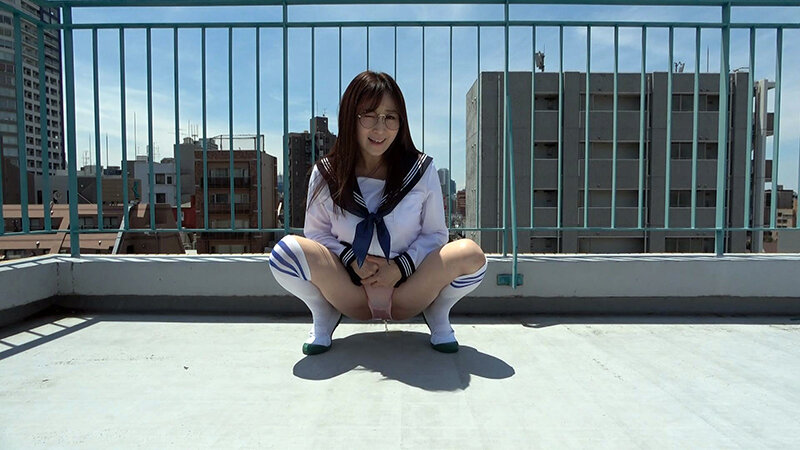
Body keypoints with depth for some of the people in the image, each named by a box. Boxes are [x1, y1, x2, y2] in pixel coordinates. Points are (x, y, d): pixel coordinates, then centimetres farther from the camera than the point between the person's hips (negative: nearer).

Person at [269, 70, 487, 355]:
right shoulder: (326, 174, -4)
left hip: (408, 295, 0)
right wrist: (351, 260, -16)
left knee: (470, 253, -27)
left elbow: (434, 233, 1)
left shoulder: (422, 171, -5)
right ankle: (323, 317, 1)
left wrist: (401, 267, -15)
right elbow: (316, 232, 3)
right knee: (288, 249, -26)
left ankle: (438, 316, 2)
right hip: (349, 296, 0)